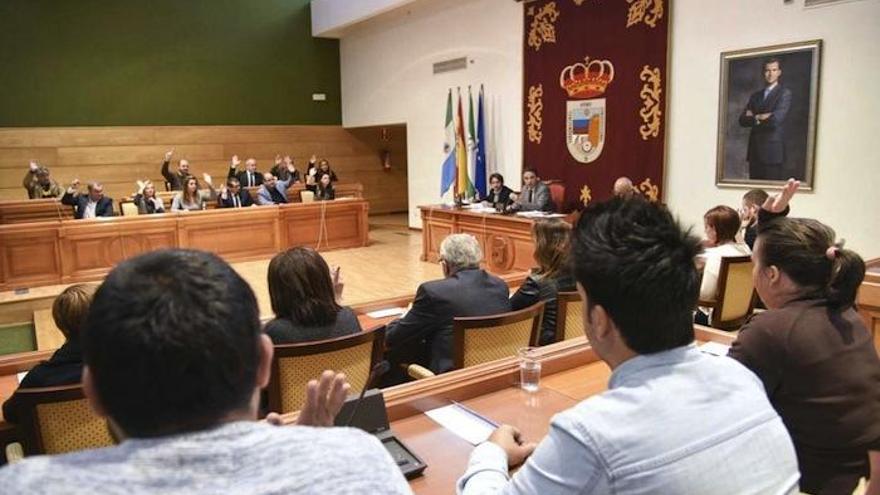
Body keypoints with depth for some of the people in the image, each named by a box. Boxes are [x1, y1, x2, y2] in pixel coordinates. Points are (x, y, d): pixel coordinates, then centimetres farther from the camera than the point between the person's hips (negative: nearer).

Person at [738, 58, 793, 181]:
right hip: (755, 150, 5)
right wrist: (759, 117, -7)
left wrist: (755, 118, 0)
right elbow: (742, 120, 8)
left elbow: (776, 119, -14)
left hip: (773, 150, -5)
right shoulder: (755, 95, 17)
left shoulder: (785, 93, 0)